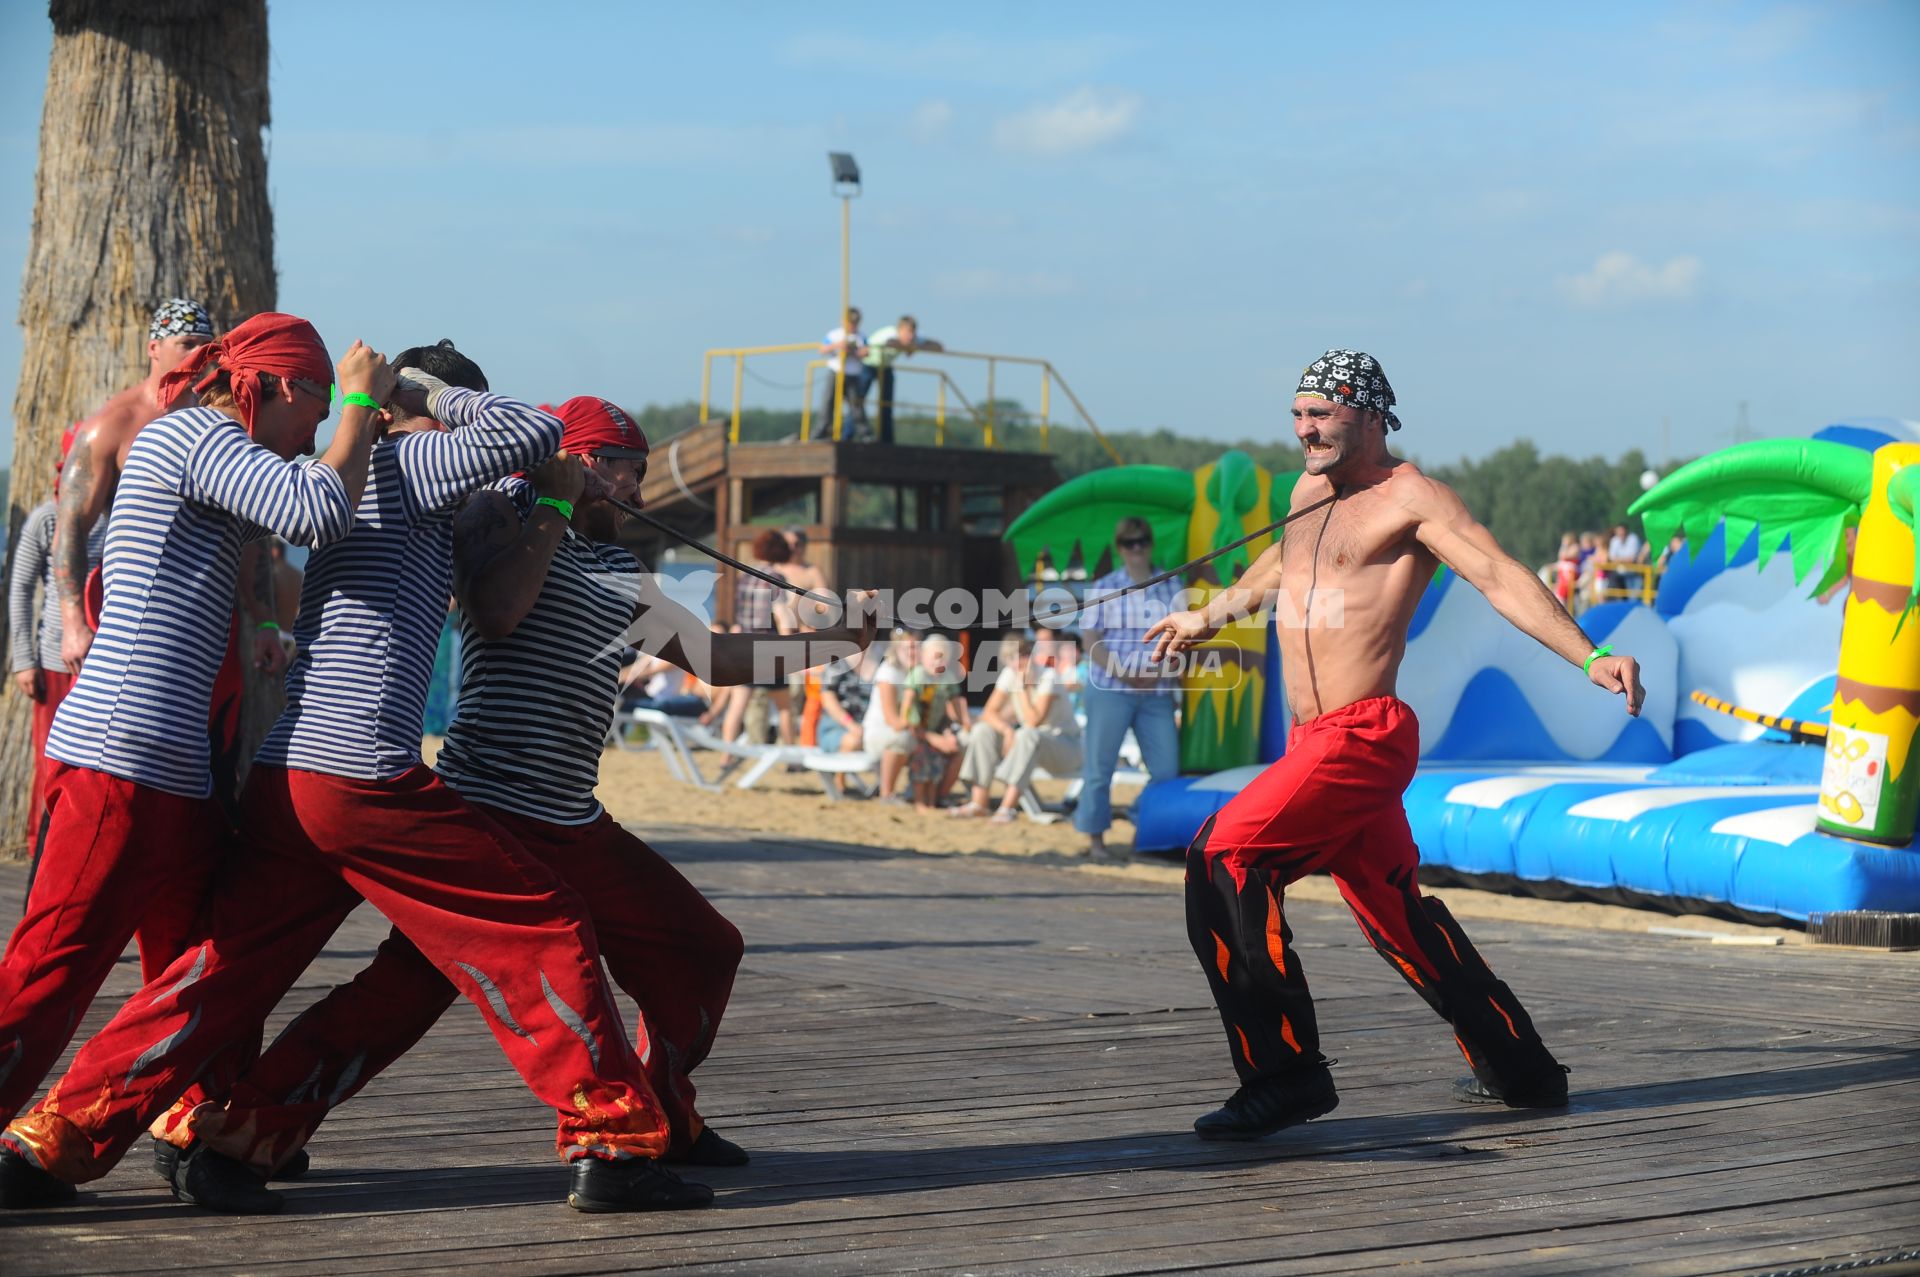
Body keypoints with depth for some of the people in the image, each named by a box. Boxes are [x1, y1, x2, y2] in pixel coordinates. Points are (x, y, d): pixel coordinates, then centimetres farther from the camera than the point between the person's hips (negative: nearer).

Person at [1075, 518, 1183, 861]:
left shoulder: (1171, 587, 11)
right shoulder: (1104, 588, 2)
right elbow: (1091, 640, -3)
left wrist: (1164, 670, -10)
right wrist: (1125, 674, -14)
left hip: (1157, 691, 3)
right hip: (1110, 690, -3)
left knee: (1167, 769, 0)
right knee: (1100, 766, -2)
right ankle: (1095, 838, 6)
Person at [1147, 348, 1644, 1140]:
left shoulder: (1408, 495, -6)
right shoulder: (1309, 492, 17)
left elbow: (1501, 577, -17)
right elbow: (1280, 565, 38)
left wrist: (1590, 658, -28)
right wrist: (1205, 617, 53)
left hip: (1363, 737, -9)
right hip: (1315, 741, 9)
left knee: (1223, 859, -18)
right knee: (1394, 913, 16)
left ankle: (1283, 1075, -15)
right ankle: (1519, 1071, 27)